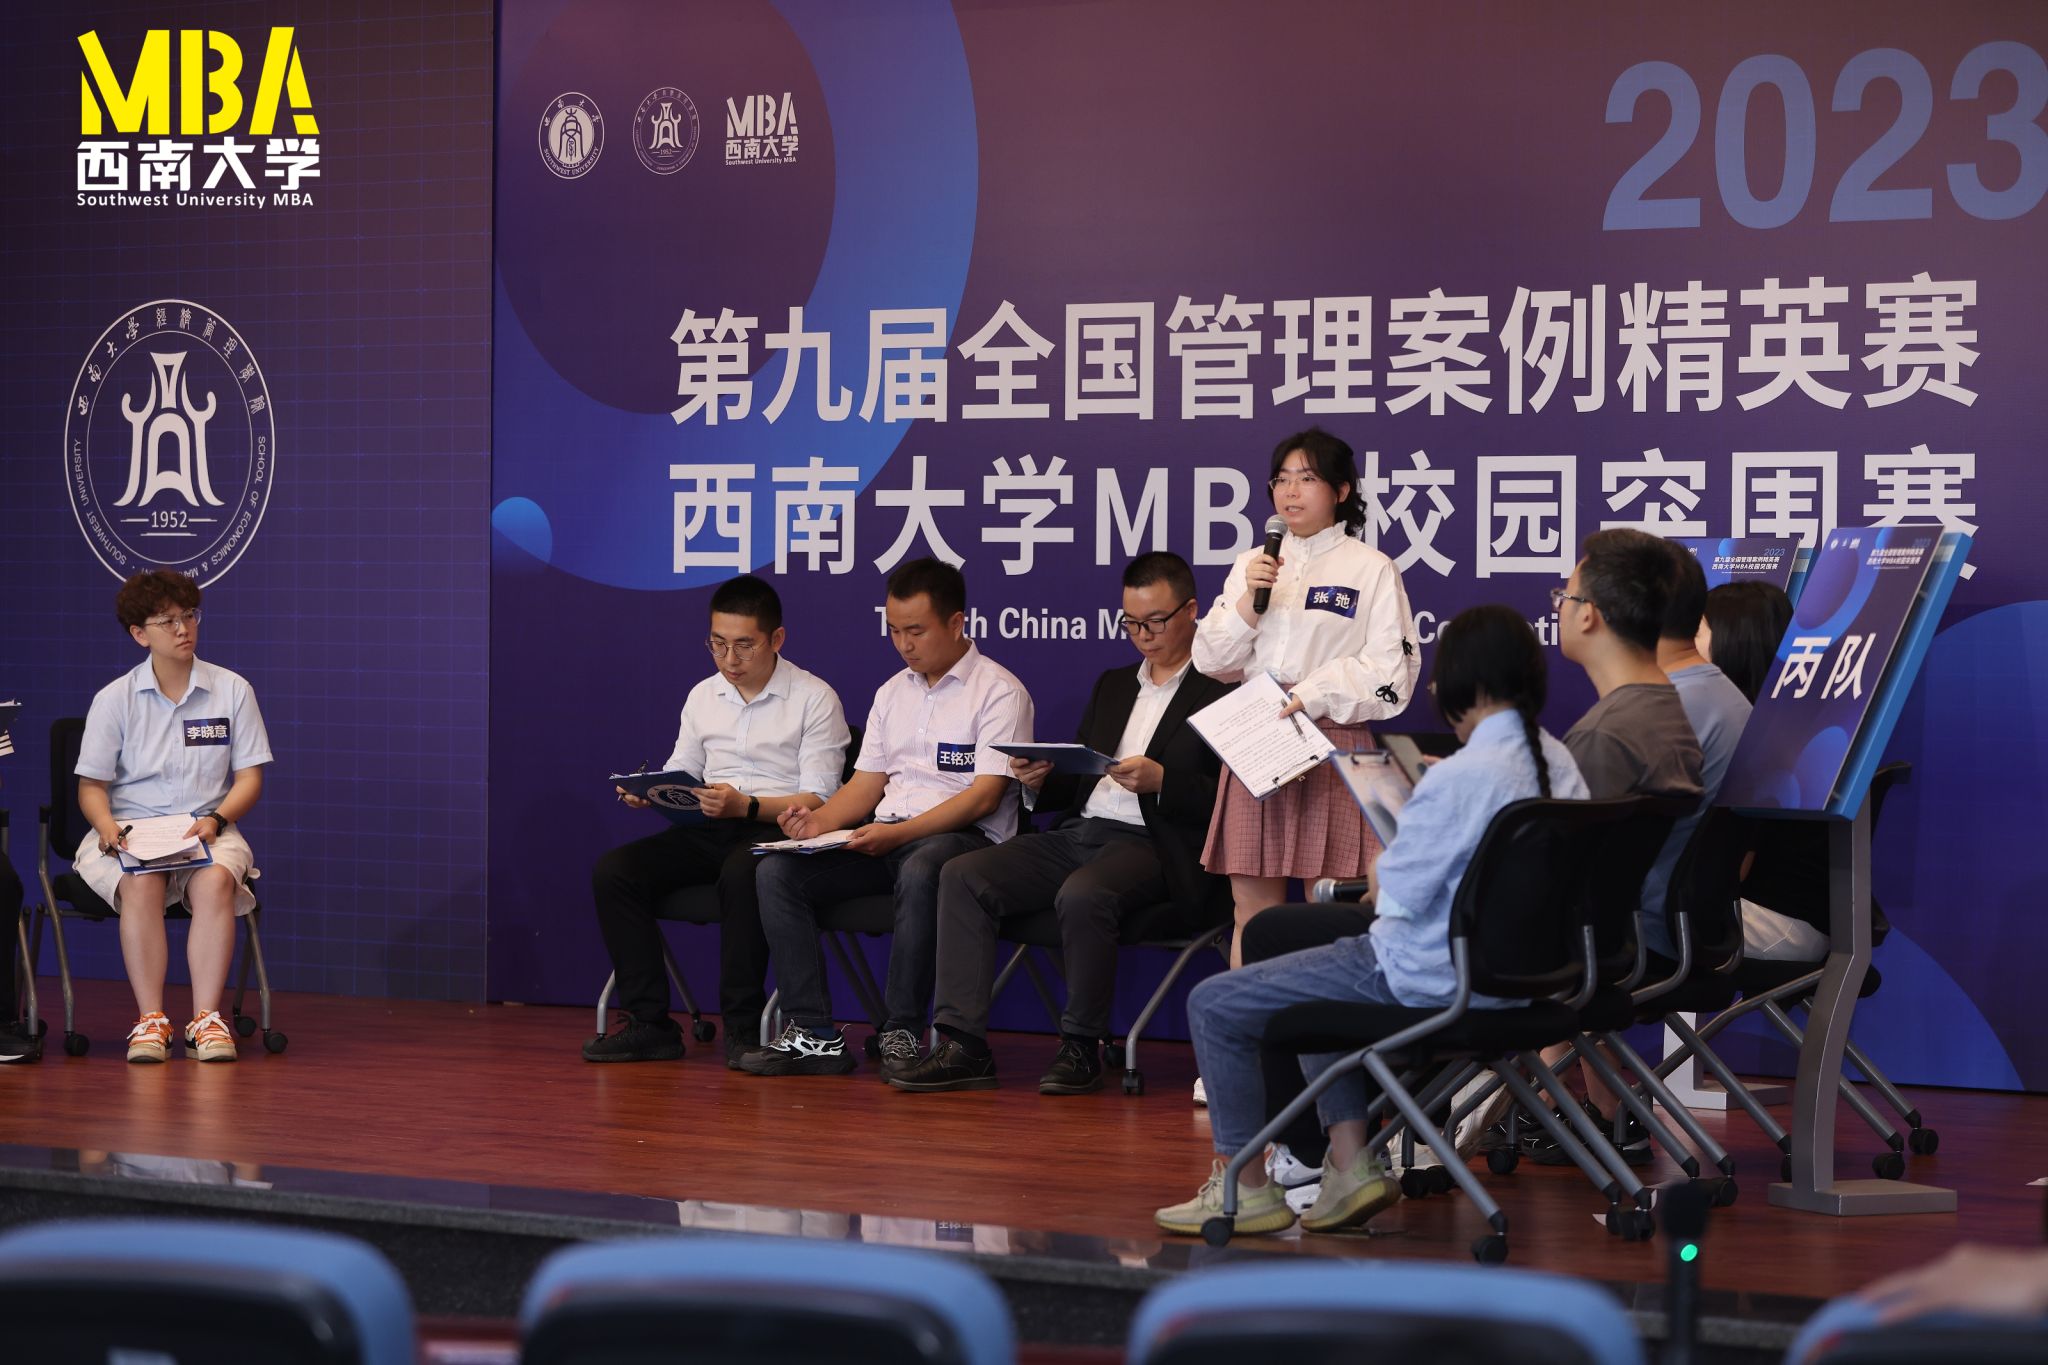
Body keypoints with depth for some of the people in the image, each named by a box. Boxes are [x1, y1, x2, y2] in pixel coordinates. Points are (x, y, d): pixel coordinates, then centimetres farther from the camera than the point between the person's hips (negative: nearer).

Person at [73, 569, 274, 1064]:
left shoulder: (232, 690, 6)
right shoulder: (114, 699, 4)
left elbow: (249, 777, 6)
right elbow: (91, 785, 5)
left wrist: (215, 819, -13)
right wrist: (107, 826, -16)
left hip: (208, 832, 0)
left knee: (216, 880, -34)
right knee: (142, 885, -35)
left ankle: (206, 1018, -32)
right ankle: (150, 1019, -30)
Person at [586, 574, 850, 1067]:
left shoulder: (814, 699, 0)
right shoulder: (702, 696, 18)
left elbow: (819, 798, -7)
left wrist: (747, 805, -22)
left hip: (777, 828, -6)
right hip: (709, 831, 6)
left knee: (740, 873, -40)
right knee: (612, 871, -19)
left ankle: (742, 1027, -29)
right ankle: (648, 1022, -18)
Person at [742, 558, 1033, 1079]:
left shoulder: (998, 691, -3)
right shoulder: (892, 692, 20)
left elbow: (985, 796, -13)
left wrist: (898, 833, -22)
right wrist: (819, 821, -3)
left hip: (963, 836, -7)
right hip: (884, 840, 7)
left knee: (920, 871, -42)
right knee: (777, 871, -15)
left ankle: (902, 1033, -31)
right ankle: (812, 1033, -19)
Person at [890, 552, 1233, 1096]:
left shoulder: (1224, 689, 0)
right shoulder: (1113, 685, 25)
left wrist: (1160, 781, -23)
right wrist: (1041, 781, 1)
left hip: (1150, 846, -7)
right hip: (1077, 834, 7)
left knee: (1082, 895, -37)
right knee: (963, 876, -12)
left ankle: (1081, 1046, -20)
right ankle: (963, 1045, -19)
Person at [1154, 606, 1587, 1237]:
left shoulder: (1459, 777, -24)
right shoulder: (1557, 763, 2)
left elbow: (1398, 894, -21)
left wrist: (1380, 876, 1)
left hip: (1430, 981, -9)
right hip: (1507, 971, 9)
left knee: (1214, 1006, 3)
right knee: (1320, 977, 33)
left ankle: (1246, 1189, 12)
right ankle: (1351, 1164, 23)